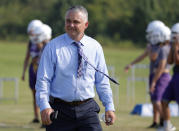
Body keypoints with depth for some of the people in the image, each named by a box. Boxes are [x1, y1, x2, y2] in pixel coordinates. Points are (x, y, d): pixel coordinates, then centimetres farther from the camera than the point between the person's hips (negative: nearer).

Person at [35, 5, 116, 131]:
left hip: (88, 110, 2)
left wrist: (109, 107, 4)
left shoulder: (95, 48, 7)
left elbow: (102, 81, 12)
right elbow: (43, 80, -4)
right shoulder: (53, 47, -1)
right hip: (59, 111, -1)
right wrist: (44, 106, -17)